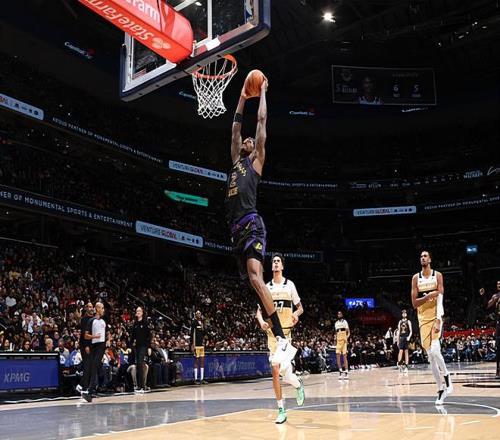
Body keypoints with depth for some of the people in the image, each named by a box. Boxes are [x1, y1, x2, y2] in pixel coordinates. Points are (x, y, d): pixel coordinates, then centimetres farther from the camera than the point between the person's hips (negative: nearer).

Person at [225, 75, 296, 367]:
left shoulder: (256, 160, 12)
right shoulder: (237, 161, 29)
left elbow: (262, 121, 13)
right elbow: (236, 126, 34)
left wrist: (262, 93, 24)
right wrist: (243, 97, 40)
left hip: (251, 225, -8)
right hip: (237, 228, 8)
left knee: (256, 278, -24)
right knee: (256, 281, 4)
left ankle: (282, 339, -29)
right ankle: (279, 340, 5)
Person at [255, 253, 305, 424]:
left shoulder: (289, 285, 3)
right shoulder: (267, 287, 10)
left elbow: (300, 307, 8)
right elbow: (259, 310, 12)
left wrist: (296, 313, -15)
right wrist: (261, 321, -10)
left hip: (286, 332, -3)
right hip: (272, 333, 3)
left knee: (286, 374, -13)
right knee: (275, 371, 0)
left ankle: (298, 385, 23)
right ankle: (281, 410, 10)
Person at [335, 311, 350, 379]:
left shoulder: (344, 321, 1)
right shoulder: (336, 323, 18)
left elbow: (348, 332, -3)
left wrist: (347, 337, -19)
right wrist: (336, 337, 15)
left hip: (344, 340, -5)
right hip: (338, 341, 5)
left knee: (344, 356, -6)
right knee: (338, 355, -5)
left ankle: (346, 372, -3)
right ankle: (340, 371, -1)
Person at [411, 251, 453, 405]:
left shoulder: (437, 275, -1)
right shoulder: (416, 278, 7)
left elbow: (440, 299, -11)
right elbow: (414, 303, 3)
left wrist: (438, 320, -21)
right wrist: (428, 296, -14)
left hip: (436, 317, -3)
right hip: (423, 319, 3)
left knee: (434, 350, -20)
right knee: (430, 356, 1)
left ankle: (447, 379, 2)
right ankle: (441, 389, 8)